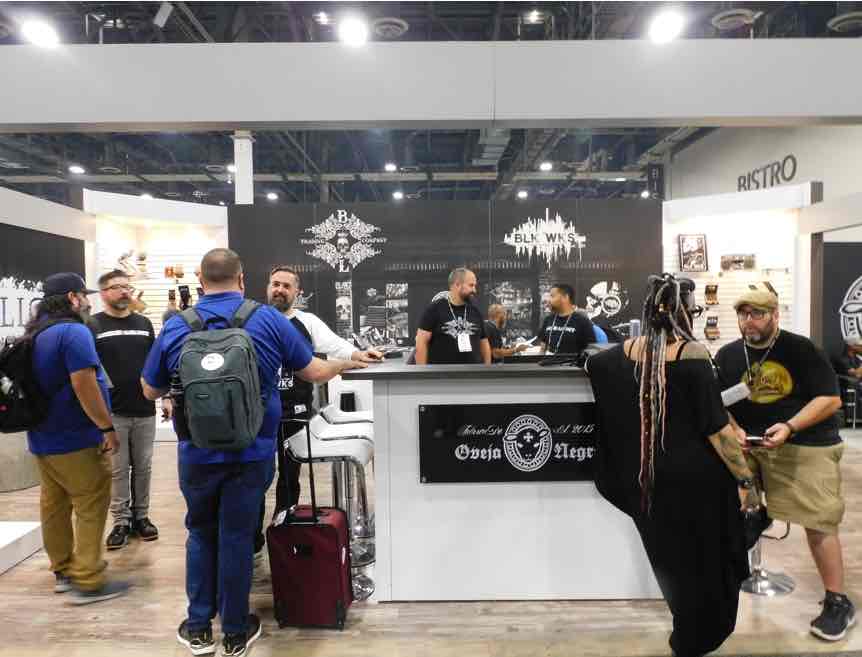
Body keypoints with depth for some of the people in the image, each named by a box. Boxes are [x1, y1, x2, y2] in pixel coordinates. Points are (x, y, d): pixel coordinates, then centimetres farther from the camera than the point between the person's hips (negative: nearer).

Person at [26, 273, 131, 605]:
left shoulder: (33, 335, 12)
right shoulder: (74, 332, -18)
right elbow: (83, 385, -25)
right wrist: (107, 427, -19)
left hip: (43, 438, 9)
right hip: (75, 440, -9)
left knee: (54, 506, 15)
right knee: (91, 508, -1)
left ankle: (63, 570, 27)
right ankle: (87, 581, 3)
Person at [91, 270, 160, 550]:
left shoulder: (144, 323, 11)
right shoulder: (93, 325, -2)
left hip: (145, 410, 3)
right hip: (111, 412, -3)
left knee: (143, 467, 10)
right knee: (117, 470, 5)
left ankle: (141, 516, 22)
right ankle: (121, 521, 16)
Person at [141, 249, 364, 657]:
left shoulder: (175, 327, -4)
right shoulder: (268, 320, -8)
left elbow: (151, 391, 6)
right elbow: (316, 373, -1)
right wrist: (347, 364, 18)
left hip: (197, 452, 1)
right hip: (252, 452, -1)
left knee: (201, 534, 20)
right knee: (237, 537, 11)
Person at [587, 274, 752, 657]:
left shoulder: (625, 353, -2)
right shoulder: (692, 353, -17)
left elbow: (589, 363, 20)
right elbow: (716, 428, -18)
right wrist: (745, 478, -9)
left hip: (646, 477, 5)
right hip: (694, 474, -5)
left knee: (671, 554, 25)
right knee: (700, 557, 17)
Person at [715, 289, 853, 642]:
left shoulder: (800, 349, -5)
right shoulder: (727, 355, 5)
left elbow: (830, 399, -7)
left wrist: (789, 427, -20)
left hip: (807, 444, -3)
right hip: (747, 442, 4)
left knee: (818, 522, -4)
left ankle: (838, 603, 13)